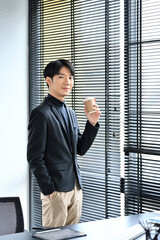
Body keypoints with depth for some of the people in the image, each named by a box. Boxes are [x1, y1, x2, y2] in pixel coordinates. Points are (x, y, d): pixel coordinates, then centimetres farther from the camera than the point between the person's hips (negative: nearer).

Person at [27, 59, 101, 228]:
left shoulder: (70, 113, 14)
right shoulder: (41, 113, -11)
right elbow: (34, 157, -13)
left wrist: (92, 123, 2)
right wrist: (49, 190, -14)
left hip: (75, 188, 8)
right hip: (56, 191, -8)